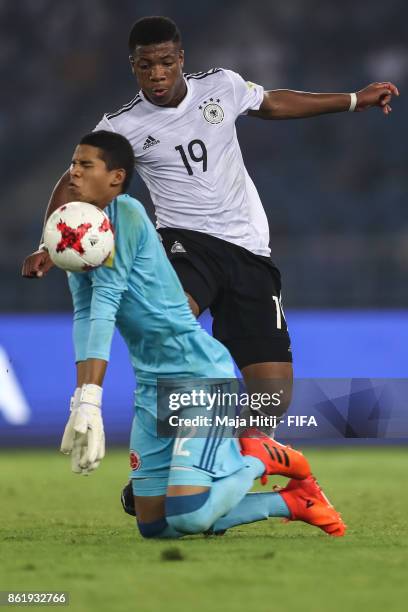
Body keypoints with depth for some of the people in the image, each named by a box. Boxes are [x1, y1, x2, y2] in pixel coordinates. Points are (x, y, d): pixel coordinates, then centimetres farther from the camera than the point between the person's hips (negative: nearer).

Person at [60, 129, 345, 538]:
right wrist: (81, 400, -16)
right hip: (153, 386, 9)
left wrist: (90, 399, -29)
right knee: (154, 527, 7)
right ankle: (291, 501, 20)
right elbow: (84, 317, -2)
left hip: (201, 375, -9)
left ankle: (260, 459, 7)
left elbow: (105, 303, -23)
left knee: (186, 519, -23)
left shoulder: (126, 213, -16)